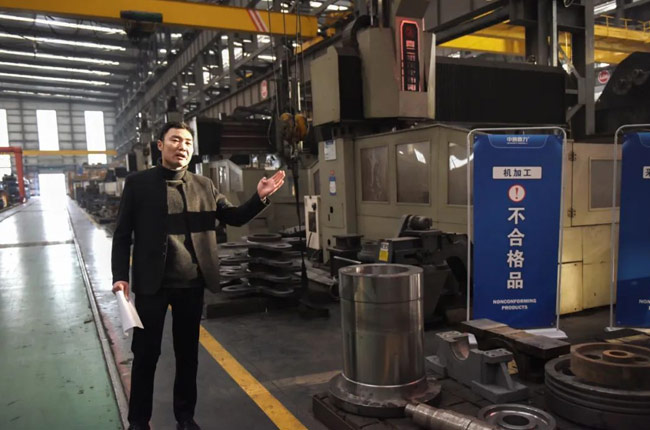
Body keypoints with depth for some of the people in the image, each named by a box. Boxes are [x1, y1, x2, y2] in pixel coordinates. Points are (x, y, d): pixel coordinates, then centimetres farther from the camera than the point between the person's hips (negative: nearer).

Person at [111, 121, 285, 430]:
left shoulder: (204, 185, 6)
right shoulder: (138, 183, -1)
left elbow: (235, 218, 7)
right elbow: (122, 234, -1)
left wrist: (260, 197, -9)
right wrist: (120, 276, -9)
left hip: (192, 284, 3)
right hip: (152, 283, -2)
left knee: (188, 353, 15)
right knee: (145, 353, 10)